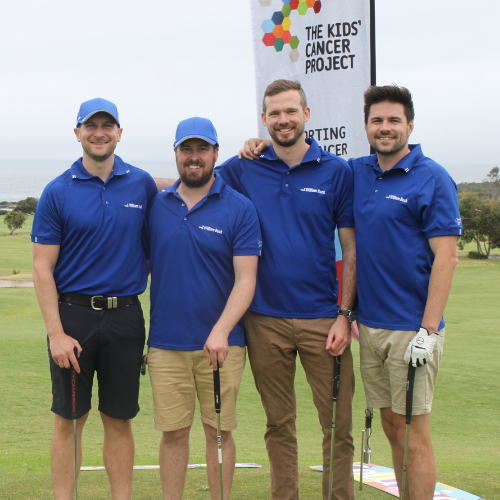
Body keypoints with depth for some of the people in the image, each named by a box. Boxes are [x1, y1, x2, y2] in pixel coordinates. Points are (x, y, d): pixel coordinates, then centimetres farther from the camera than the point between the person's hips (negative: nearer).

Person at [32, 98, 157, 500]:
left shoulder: (143, 185, 4)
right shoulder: (58, 192, -2)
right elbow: (42, 267, -4)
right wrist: (56, 333, -11)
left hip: (125, 316, 2)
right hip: (73, 315, -2)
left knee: (120, 419, 9)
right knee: (69, 419, 5)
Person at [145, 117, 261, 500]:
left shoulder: (240, 209, -3)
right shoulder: (157, 205, 6)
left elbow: (245, 279, -9)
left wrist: (221, 331, -22)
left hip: (220, 343, -2)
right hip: (166, 343, 2)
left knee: (219, 431, 6)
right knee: (173, 432, 7)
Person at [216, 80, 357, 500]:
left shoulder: (336, 172, 1)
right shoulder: (244, 169, 5)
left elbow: (352, 248, 1)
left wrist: (345, 314, -6)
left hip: (323, 319, -1)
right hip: (265, 319, 1)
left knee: (338, 424, 1)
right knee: (279, 424, 11)